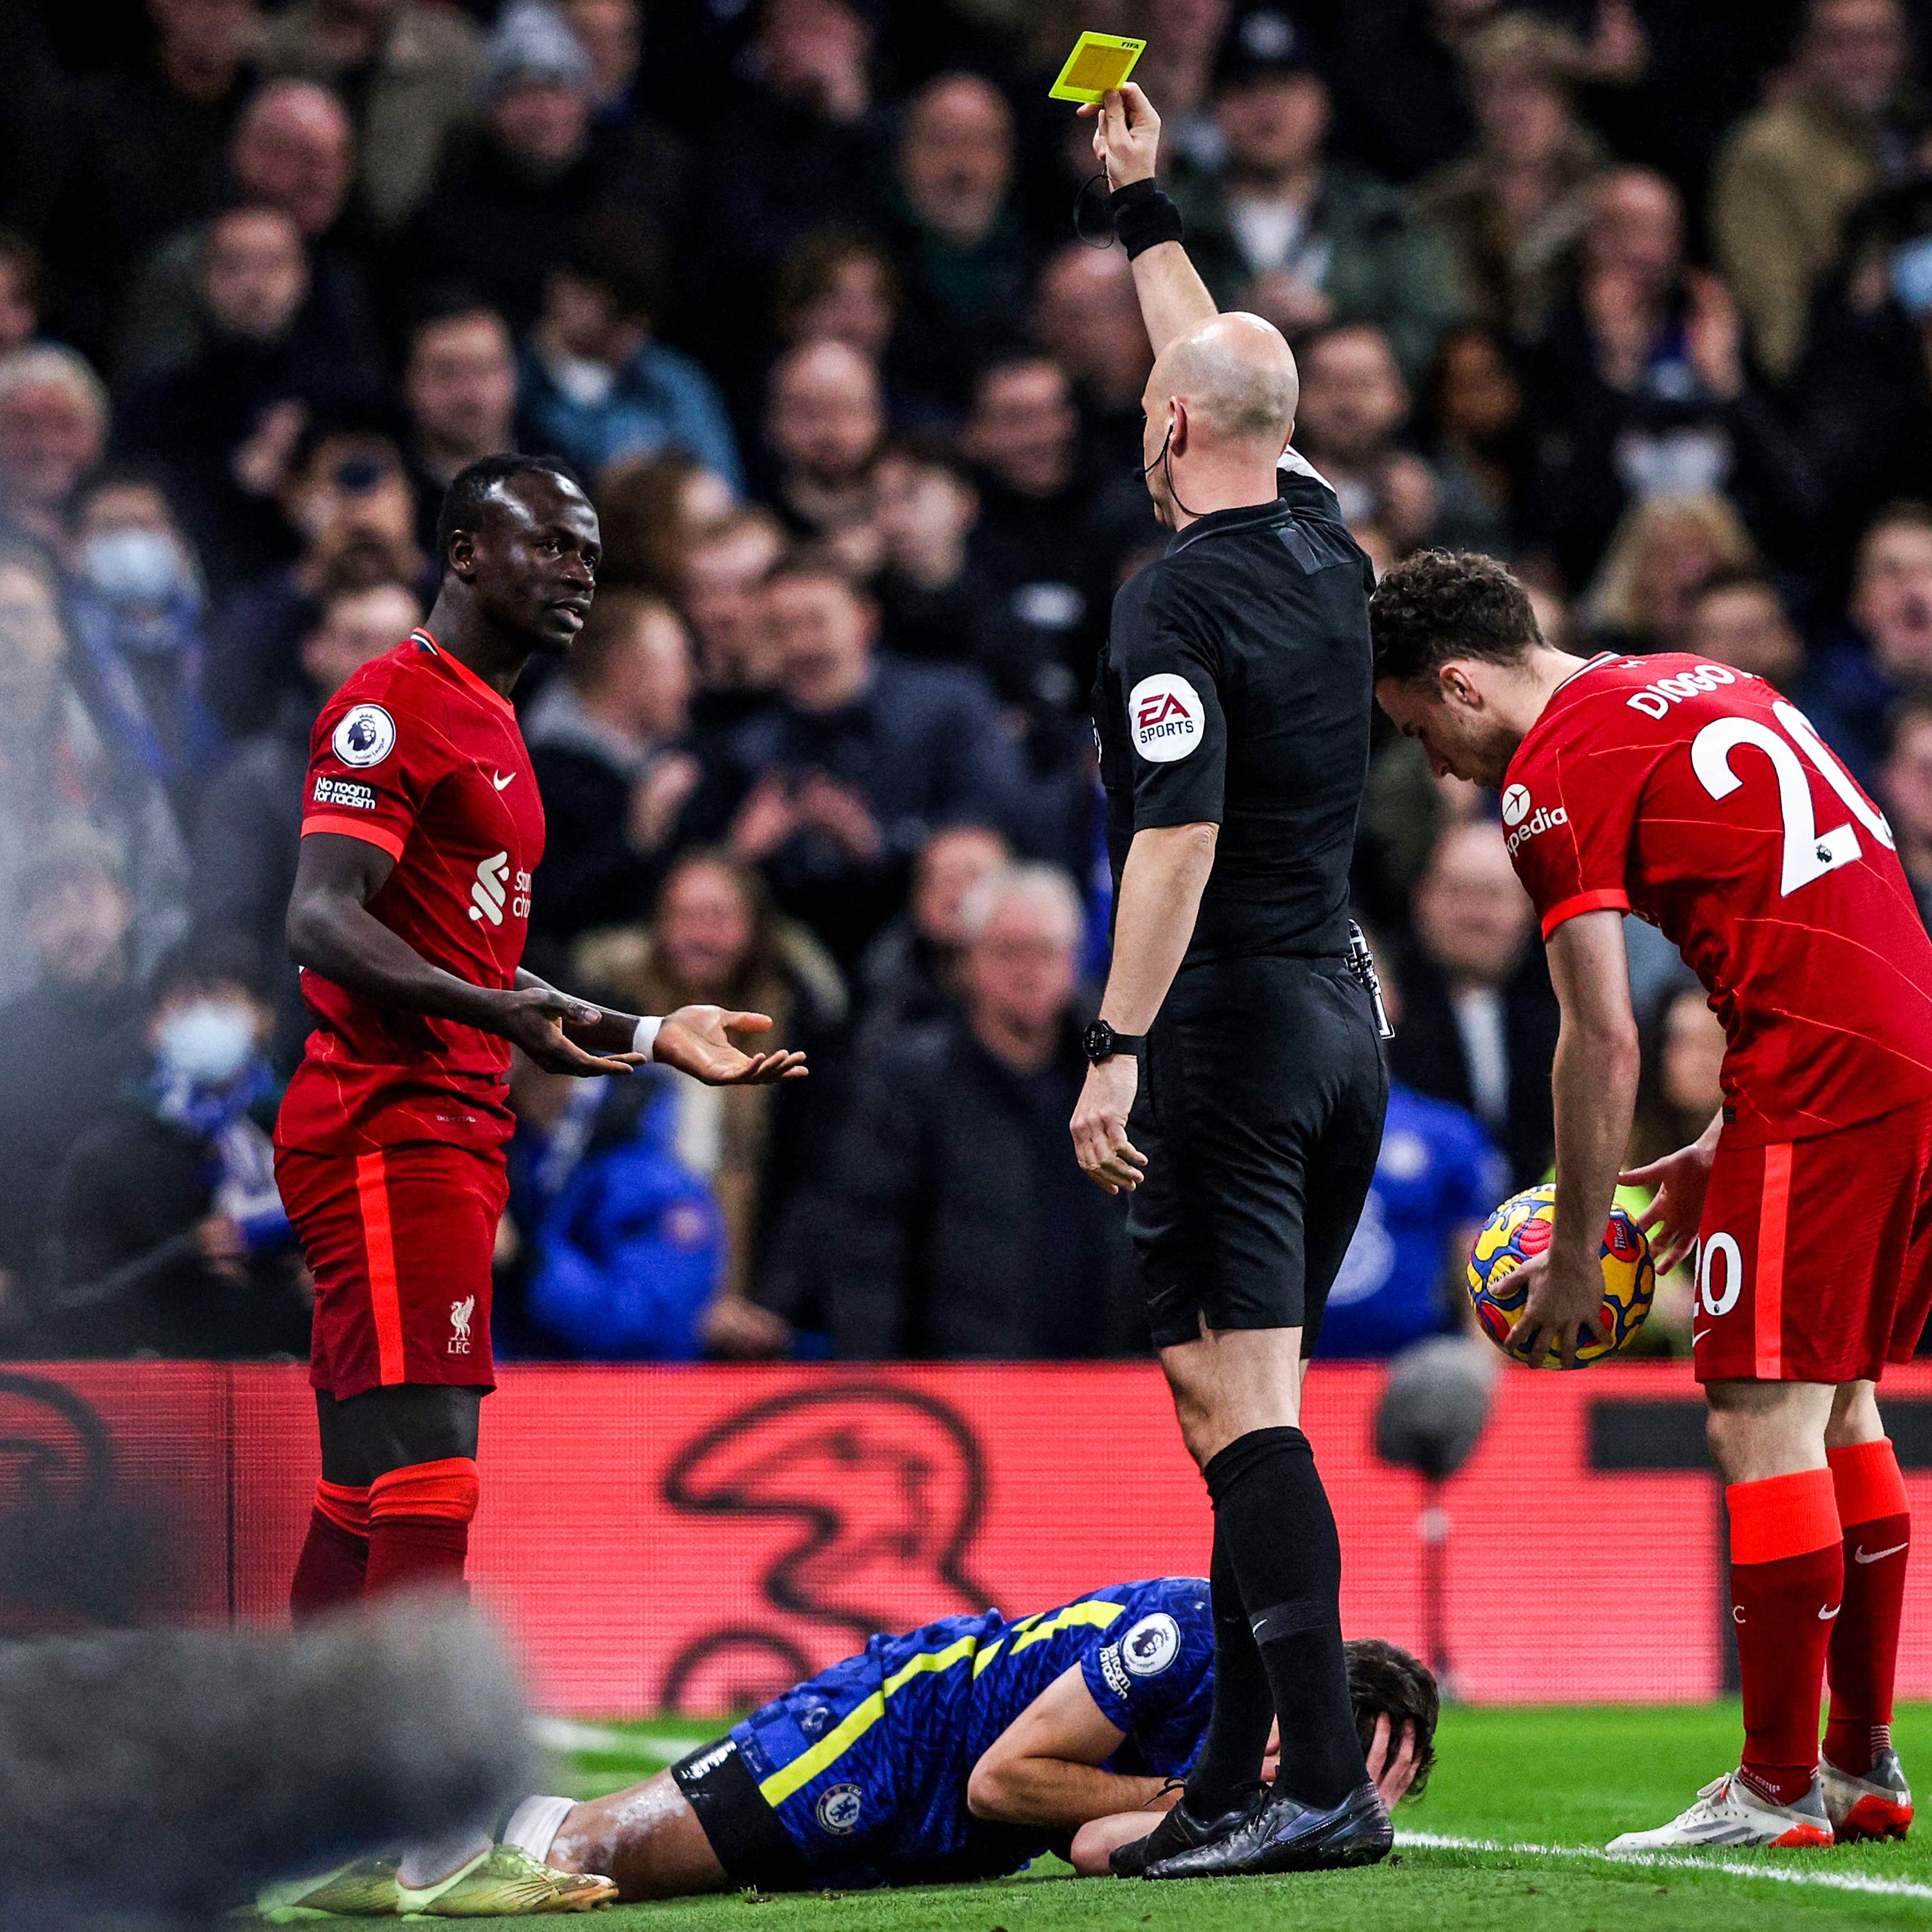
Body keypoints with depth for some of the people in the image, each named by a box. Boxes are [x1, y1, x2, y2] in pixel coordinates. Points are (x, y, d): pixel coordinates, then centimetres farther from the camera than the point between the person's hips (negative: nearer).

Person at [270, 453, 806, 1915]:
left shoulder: (491, 728, 24)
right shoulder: (396, 704, -8)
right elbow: (323, 921, -20)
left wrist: (650, 1039, 25)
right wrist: (504, 1012, -32)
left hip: (449, 1134, 10)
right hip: (386, 1130, -10)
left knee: (367, 1489, 11)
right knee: (428, 1466, -16)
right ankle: (442, 1825, -20)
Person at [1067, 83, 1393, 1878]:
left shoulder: (1177, 597, -13)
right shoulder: (1328, 551, 10)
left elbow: (1179, 839, -20)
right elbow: (1232, 368, 28)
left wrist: (1115, 1048, -20)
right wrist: (1146, 210, 39)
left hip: (1226, 1022, -8)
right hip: (1344, 1020, 9)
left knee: (1240, 1408, -10)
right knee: (1250, 1404, 13)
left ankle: (1323, 1783, -16)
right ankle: (1234, 1773, 15)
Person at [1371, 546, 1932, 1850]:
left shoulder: (1554, 775, -6)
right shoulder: (1700, 689, 21)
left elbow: (1604, 1039, -9)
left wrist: (1574, 1255, -1)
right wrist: (1721, 1149, 24)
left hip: (1821, 1078, -9)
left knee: (1765, 1420, -6)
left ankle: (1780, 1791, -5)